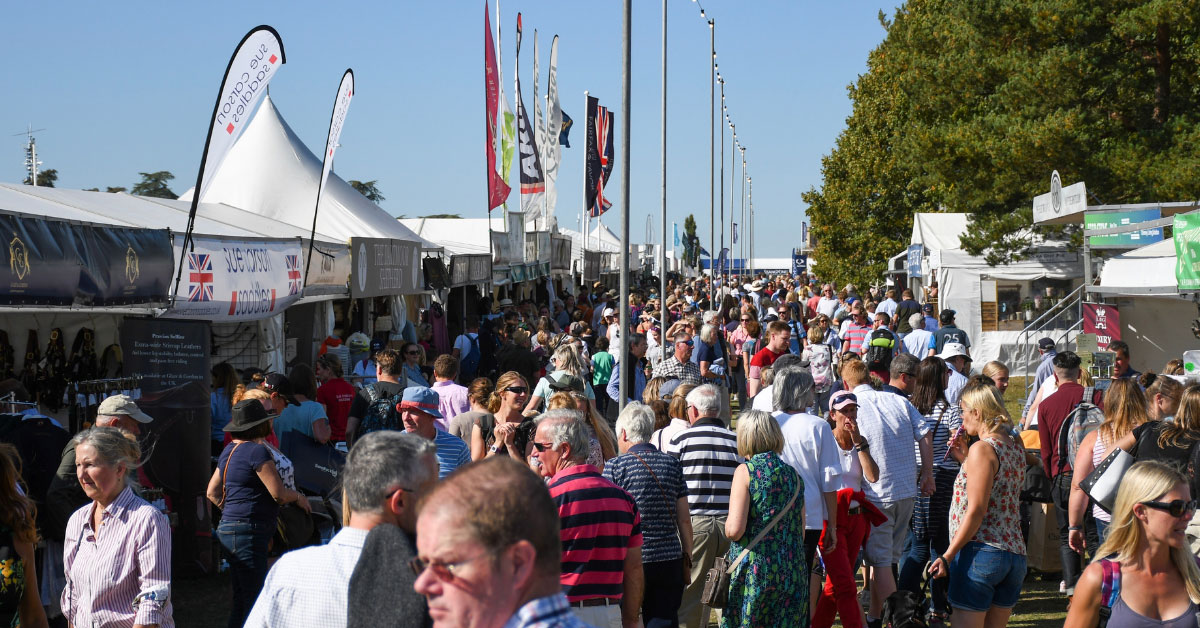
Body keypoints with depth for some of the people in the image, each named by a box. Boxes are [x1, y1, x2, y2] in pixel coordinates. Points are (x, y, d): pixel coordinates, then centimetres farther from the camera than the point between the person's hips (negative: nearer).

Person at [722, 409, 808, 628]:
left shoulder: (745, 471, -5)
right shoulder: (793, 475, 10)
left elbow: (735, 529, -13)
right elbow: (801, 533, 14)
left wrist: (727, 527, 7)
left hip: (752, 568, -5)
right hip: (793, 572, 5)